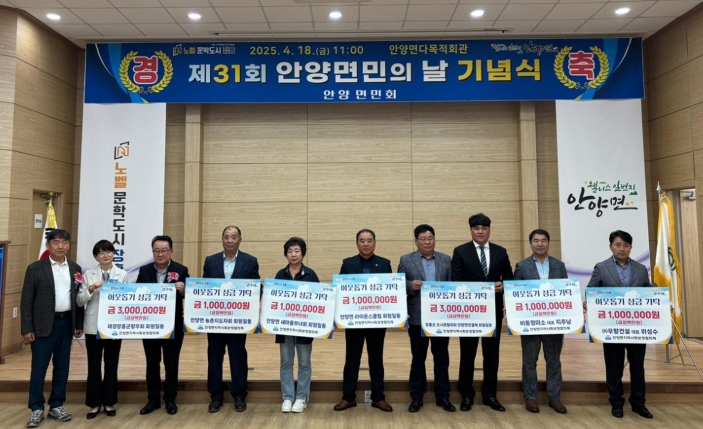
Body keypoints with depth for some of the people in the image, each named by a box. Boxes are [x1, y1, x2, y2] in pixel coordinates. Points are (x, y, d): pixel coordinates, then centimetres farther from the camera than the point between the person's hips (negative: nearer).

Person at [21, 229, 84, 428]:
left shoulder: (75, 268, 7)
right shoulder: (35, 268, -3)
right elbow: (26, 300, -4)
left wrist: (79, 324, 8)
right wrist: (27, 329, -8)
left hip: (67, 323, 3)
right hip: (43, 324, -3)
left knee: (62, 366, 9)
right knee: (39, 367, 2)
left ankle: (56, 405, 21)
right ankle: (37, 408, 15)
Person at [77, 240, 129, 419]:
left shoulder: (122, 275, 2)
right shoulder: (88, 275, 2)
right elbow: (80, 301, -1)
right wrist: (91, 289, -17)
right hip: (93, 326, 0)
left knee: (111, 366, 9)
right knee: (94, 366, 6)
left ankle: (109, 403, 21)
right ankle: (94, 404, 19)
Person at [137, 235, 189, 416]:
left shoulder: (181, 270, -5)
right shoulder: (144, 271, 3)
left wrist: (183, 290, -28)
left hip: (172, 325, -2)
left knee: (171, 364, 9)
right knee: (152, 363, 14)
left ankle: (170, 399, 23)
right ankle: (153, 399, 28)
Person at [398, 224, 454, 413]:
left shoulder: (446, 260, 8)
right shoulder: (406, 260, 2)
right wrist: (411, 285, -20)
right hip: (418, 318, -1)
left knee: (442, 357, 9)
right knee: (418, 357, 8)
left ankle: (442, 396, 21)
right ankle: (416, 397, 19)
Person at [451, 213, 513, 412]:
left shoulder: (501, 252, 7)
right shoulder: (460, 251, -1)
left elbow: (510, 279, 7)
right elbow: (455, 282, -6)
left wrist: (503, 286, -13)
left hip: (493, 310, 3)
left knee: (492, 354, 11)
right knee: (467, 354, 8)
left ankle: (490, 395, 25)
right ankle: (467, 395, 22)